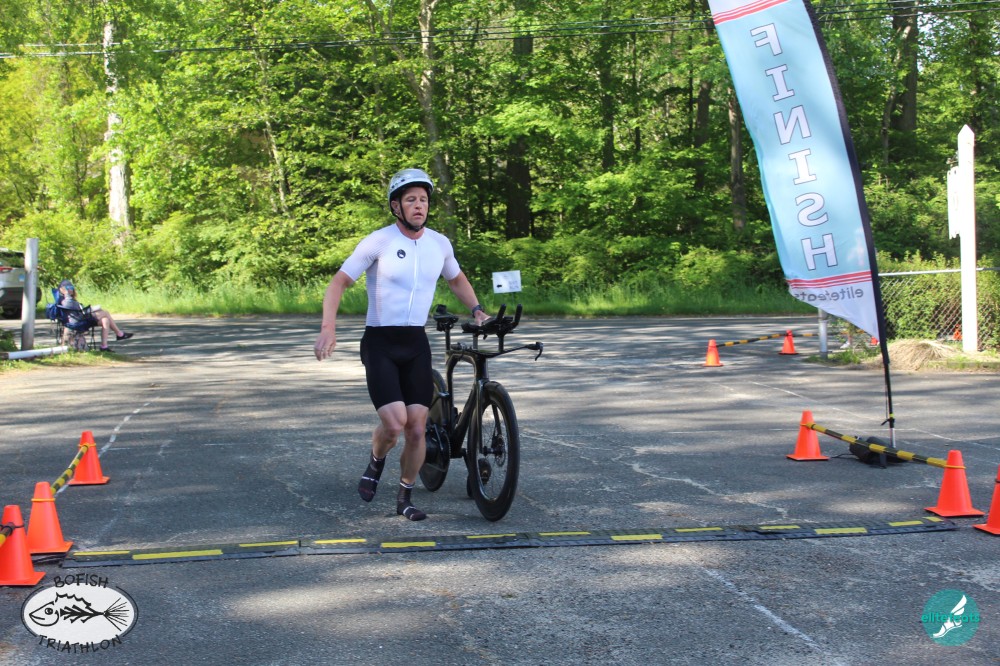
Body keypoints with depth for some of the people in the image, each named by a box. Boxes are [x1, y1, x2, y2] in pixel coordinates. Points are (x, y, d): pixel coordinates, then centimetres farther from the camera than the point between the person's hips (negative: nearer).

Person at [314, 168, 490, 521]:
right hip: (380, 344, -4)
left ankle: (404, 498, 17)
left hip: (416, 345, 4)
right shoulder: (378, 242, -10)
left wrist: (477, 310, 11)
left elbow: (457, 280, 24)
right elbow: (339, 282, -7)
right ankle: (376, 463, 17)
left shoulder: (439, 243, 4)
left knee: (417, 429, -2)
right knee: (394, 423, -17)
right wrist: (328, 327, -20)